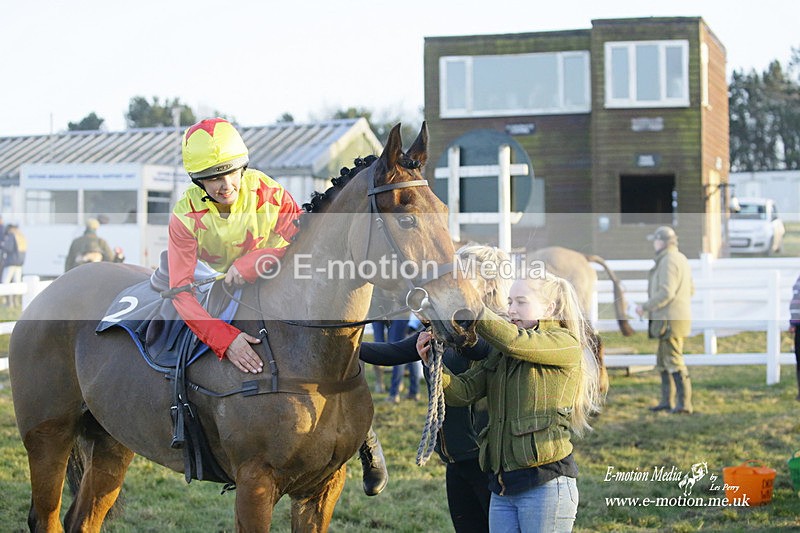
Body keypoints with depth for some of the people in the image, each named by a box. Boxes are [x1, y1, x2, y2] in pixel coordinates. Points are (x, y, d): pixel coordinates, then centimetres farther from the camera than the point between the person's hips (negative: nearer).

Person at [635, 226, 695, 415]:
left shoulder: (668, 261, -17)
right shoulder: (681, 259, 14)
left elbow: (666, 293, -24)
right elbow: (690, 290, 20)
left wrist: (645, 307, -15)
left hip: (670, 320, -10)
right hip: (679, 317, 10)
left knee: (674, 361, -7)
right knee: (663, 360, 16)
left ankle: (684, 404, -8)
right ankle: (667, 401, 20)